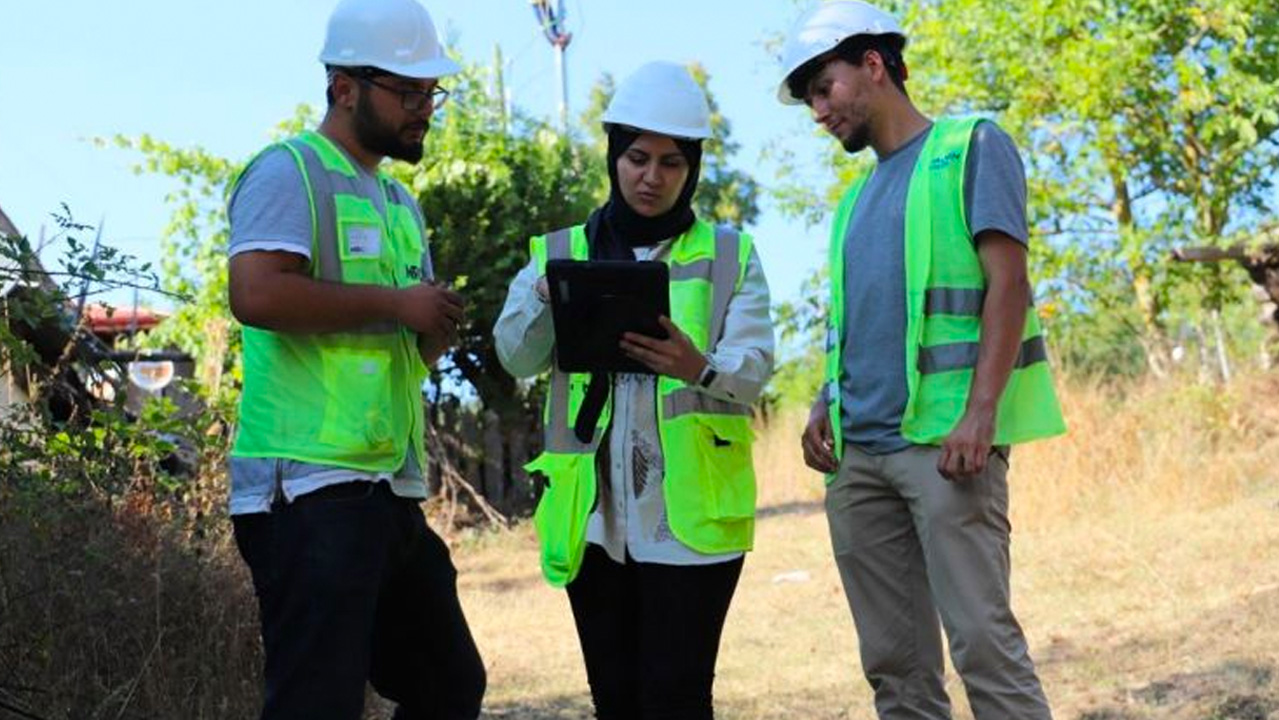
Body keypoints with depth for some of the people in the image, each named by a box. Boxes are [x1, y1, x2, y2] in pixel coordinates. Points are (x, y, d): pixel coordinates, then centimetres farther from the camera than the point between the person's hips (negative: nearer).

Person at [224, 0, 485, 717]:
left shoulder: (400, 201, 22)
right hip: (312, 489, -10)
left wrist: (437, 327, 5)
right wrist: (394, 303, -14)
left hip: (392, 490, 10)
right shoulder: (290, 172, -6)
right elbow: (257, 293, -23)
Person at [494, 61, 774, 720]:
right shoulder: (561, 253, 10)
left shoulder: (730, 257, 7)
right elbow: (515, 357, -4)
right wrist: (548, 299, -25)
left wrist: (698, 369, -29)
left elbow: (754, 368, -6)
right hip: (593, 513, 2)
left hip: (689, 511, -2)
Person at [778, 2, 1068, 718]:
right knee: (894, 660, 6)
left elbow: (1008, 285, -7)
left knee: (983, 641, -11)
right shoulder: (859, 195, 22)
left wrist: (979, 414, -19)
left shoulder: (972, 147, 2)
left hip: (943, 441, -7)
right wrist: (826, 404, 5)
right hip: (859, 451, 7)